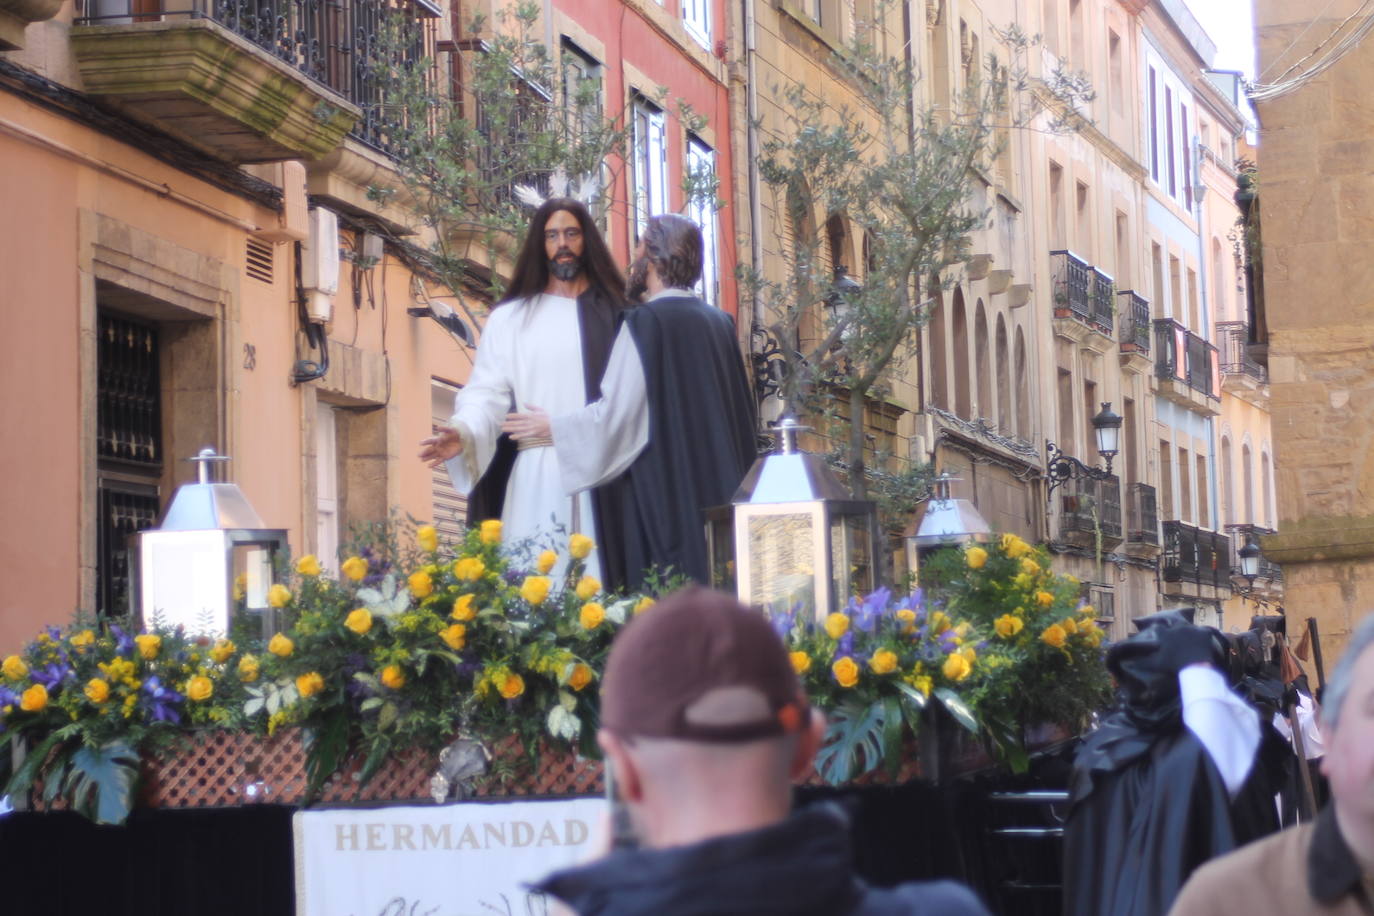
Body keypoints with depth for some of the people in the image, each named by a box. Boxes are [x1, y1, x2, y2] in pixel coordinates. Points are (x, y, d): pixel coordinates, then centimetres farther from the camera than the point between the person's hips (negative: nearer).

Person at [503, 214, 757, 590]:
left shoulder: (646, 322, -10)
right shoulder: (719, 323, 10)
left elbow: (617, 414, -12)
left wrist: (553, 425, 2)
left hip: (664, 491, -7)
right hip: (722, 494, 7)